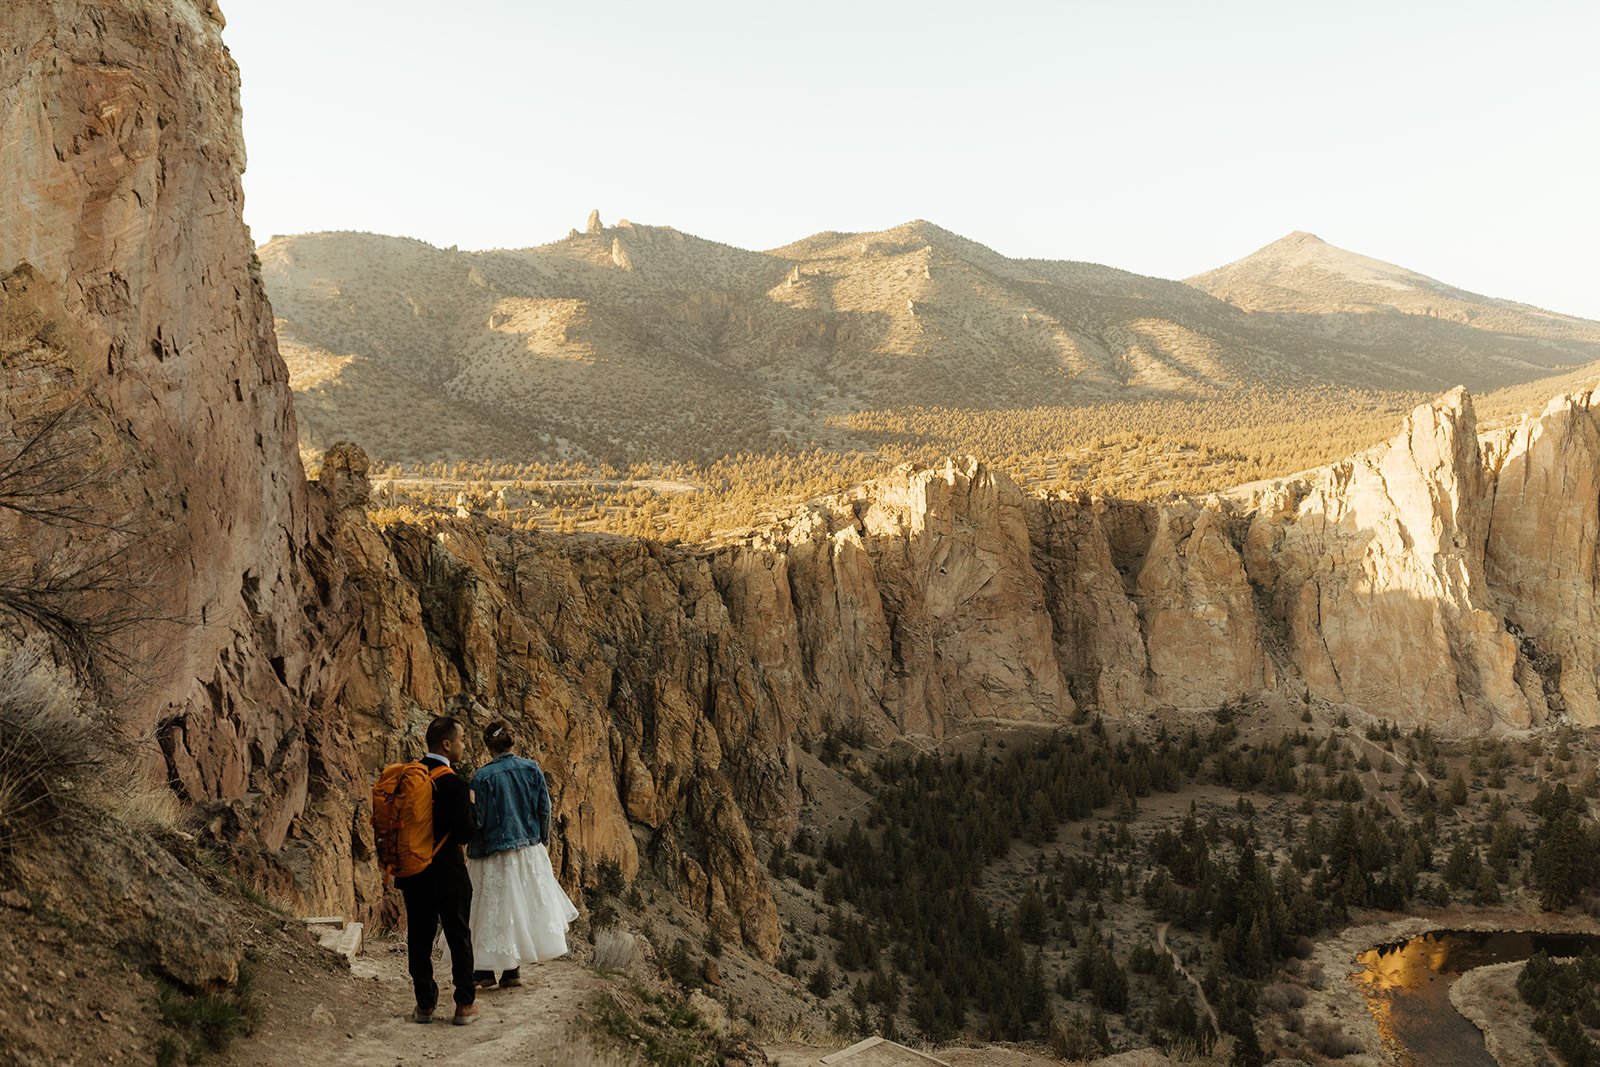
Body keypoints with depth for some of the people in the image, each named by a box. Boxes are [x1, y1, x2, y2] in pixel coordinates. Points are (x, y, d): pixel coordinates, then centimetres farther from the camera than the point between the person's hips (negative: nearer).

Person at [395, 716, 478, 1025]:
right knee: (459, 938, 7)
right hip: (448, 874, -5)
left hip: (413, 872, 5)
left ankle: (424, 1004, 18)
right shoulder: (454, 783, -19)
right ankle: (464, 1005, 12)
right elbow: (467, 832, -20)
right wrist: (471, 805, -3)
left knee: (419, 939, 12)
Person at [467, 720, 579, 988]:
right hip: (529, 849, 3)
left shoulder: (483, 776, -16)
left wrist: (471, 851, 3)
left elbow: (477, 821, -13)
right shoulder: (532, 768, -4)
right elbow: (544, 810, 1)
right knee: (525, 905, 14)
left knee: (494, 911, 9)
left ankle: (486, 970, 16)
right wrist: (543, 842, 14)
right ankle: (512, 970, 20)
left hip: (494, 854, -3)